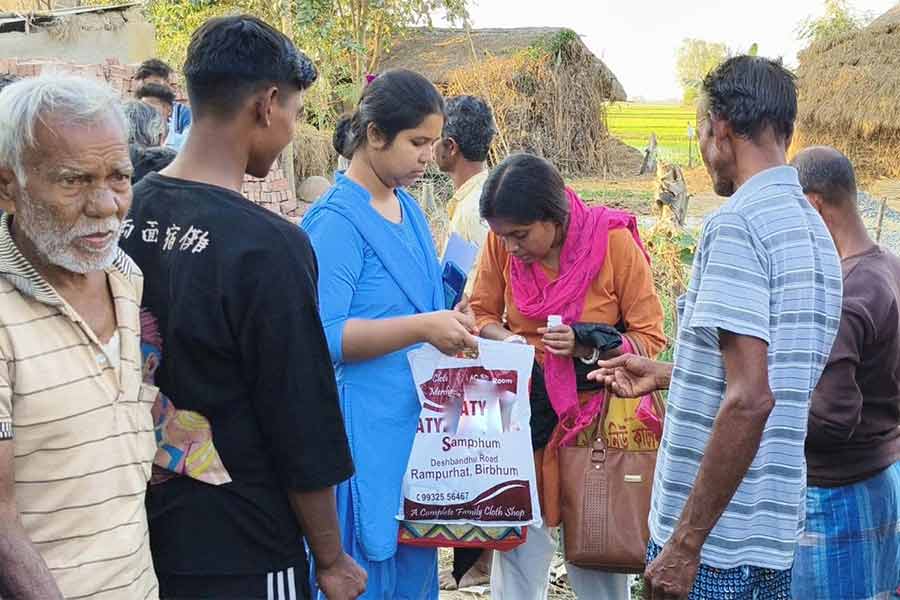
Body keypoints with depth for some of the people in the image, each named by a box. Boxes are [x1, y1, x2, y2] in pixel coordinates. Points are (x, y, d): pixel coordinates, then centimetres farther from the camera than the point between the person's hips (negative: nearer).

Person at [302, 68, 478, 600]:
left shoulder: (409, 209, 12)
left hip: (414, 424, 8)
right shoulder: (337, 221, -15)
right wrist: (422, 327, -25)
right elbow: (324, 336, -21)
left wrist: (447, 324, 4)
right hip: (364, 435, -8)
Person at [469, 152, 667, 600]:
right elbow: (481, 314, 9)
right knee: (518, 539, 3)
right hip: (525, 411, 2)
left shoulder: (614, 242, -14)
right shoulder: (501, 244, -6)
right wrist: (507, 340, -12)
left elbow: (650, 338, -8)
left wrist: (587, 347, -24)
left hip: (594, 413, -2)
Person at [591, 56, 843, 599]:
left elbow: (749, 399, -23)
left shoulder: (738, 222, -16)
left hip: (718, 540, -8)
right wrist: (667, 376, 28)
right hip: (777, 533, 8)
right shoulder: (815, 229, 11)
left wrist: (685, 545, -20)